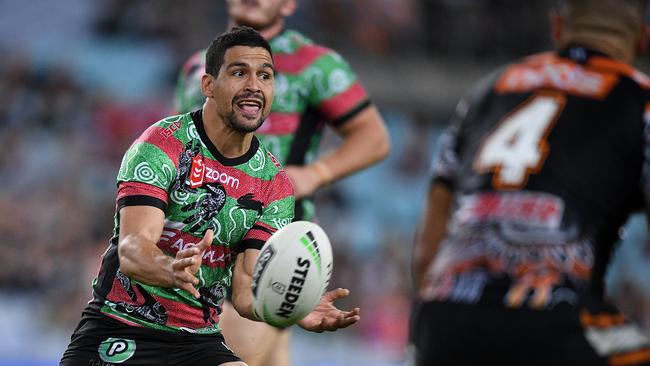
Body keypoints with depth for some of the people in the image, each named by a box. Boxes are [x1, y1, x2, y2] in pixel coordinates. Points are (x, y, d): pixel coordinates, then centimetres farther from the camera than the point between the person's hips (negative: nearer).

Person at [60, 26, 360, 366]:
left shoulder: (276, 185, 3)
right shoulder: (163, 144, -11)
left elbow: (246, 291, -3)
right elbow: (131, 249, -22)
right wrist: (172, 270, -45)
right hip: (119, 329, -4)